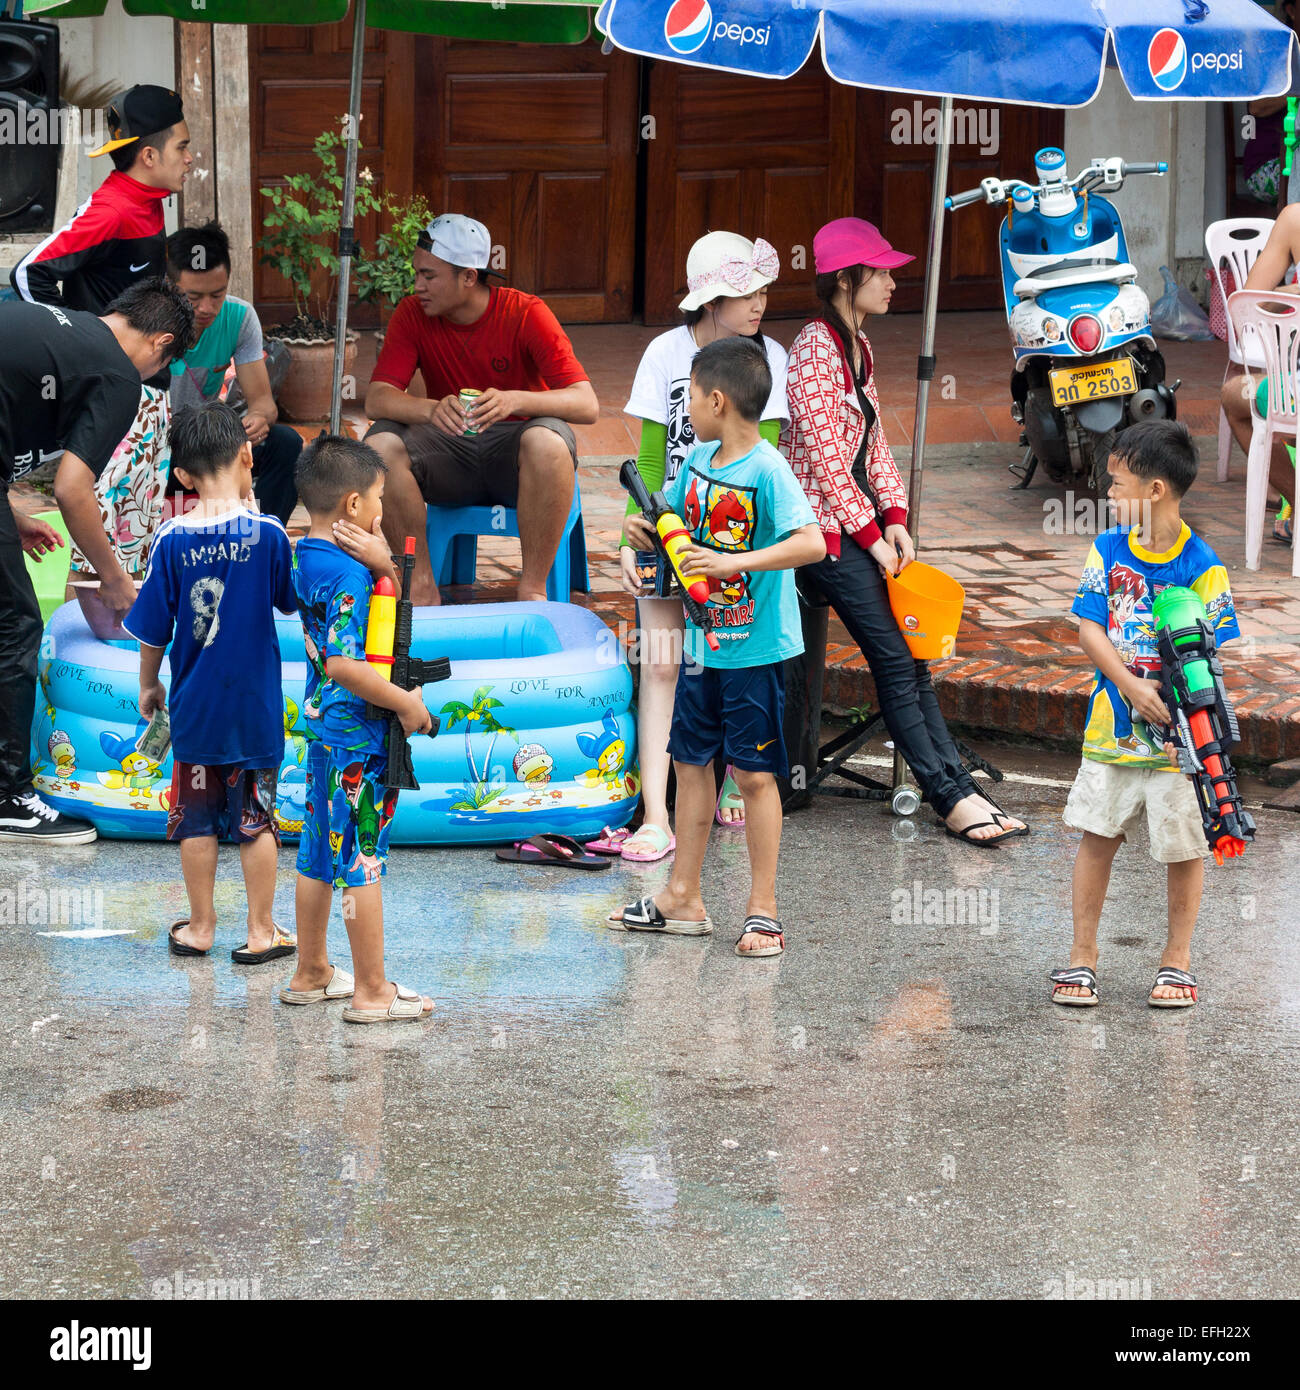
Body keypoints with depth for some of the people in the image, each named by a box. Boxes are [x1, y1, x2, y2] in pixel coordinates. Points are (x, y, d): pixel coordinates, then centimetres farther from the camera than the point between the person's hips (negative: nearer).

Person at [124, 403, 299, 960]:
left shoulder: (172, 540, -9)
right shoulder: (267, 533, -12)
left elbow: (153, 629, -3)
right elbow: (290, 601, 5)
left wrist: (148, 684, 15)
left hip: (194, 706, 1)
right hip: (256, 705, -1)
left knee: (197, 818, 12)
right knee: (256, 819, 8)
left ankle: (200, 926, 19)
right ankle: (260, 932, 13)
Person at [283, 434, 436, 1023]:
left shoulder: (305, 556, 7)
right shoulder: (348, 573, -22)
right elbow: (344, 663, -30)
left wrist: (382, 562, -10)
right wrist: (405, 703, -19)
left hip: (323, 724, 9)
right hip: (359, 732, -9)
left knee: (320, 852, 17)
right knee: (363, 860, -2)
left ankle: (311, 974, 27)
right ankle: (372, 992, 4)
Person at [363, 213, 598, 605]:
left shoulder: (525, 313, -13)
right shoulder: (413, 315, -4)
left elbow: (586, 405, -21)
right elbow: (376, 399, -14)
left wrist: (515, 400, -40)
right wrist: (432, 409, -36)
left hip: (514, 455, -3)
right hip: (452, 453, 3)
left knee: (548, 440, -37)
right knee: (380, 444, -25)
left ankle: (533, 587, -24)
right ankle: (421, 582, -14)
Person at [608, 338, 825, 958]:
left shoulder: (766, 470, -18)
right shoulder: (698, 459, 5)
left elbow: (812, 542, -29)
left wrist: (735, 561, -35)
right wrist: (648, 528, -1)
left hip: (755, 647, -8)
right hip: (702, 642, 8)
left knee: (754, 772, -2)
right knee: (691, 760, 13)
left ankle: (762, 909, 7)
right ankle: (682, 899, 23)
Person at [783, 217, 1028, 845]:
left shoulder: (856, 346, 13)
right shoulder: (814, 351, -16)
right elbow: (826, 457, -18)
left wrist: (895, 519, 3)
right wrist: (871, 534, -14)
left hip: (863, 520, 9)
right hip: (826, 526, -9)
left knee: (909, 655, 3)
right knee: (894, 660, -9)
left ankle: (956, 787, 0)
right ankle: (951, 797, -8)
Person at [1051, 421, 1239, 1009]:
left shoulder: (1202, 566, -10)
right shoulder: (1108, 549, 1)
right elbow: (1088, 627, -3)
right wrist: (1130, 684, -18)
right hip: (1113, 725, 3)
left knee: (1182, 845, 5)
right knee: (1096, 835, 5)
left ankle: (1176, 961, 20)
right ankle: (1082, 956, 16)